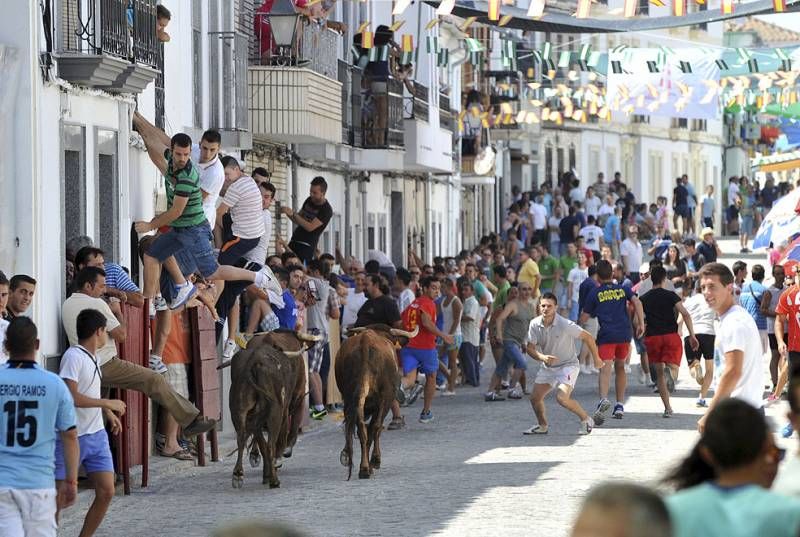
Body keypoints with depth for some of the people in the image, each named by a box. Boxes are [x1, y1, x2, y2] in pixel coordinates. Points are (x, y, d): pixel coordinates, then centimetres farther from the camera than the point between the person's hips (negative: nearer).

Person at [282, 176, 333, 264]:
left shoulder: (326, 210, -11)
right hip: (294, 241, 6)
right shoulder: (309, 200, 10)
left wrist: (293, 214, -19)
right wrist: (288, 213, -3)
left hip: (307, 246, -6)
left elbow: (310, 227, -19)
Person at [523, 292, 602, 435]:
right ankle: (542, 426, 29)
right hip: (547, 367, 6)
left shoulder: (565, 325, -23)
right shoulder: (535, 324, -8)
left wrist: (596, 358, -2)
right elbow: (530, 348, -4)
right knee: (535, 398, 2)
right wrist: (542, 357, -25)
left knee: (562, 398, -24)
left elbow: (588, 337, -12)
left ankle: (586, 420, -1)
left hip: (568, 365, -6)